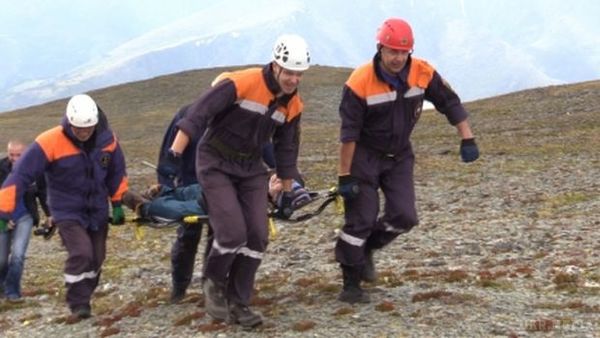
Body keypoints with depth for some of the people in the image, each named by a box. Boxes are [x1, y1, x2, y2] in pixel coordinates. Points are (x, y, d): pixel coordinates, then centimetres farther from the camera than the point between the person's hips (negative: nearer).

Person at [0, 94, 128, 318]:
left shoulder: (107, 139, -10)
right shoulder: (50, 142, -23)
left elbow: (117, 172, 7)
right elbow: (22, 174, -22)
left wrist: (117, 204, 11)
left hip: (98, 211, 5)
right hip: (67, 212, -4)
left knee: (96, 258, 11)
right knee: (81, 253, -20)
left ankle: (84, 298, 32)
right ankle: (78, 303, -1)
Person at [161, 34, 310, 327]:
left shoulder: (292, 104, -1)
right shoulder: (242, 83, -21)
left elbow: (286, 149, 11)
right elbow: (199, 111, -24)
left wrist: (287, 192, 16)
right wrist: (176, 149, -31)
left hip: (250, 168, 6)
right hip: (216, 163, -6)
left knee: (257, 236, -3)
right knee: (232, 232, -17)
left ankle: (237, 303, 11)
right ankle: (213, 283, 13)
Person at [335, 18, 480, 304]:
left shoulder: (423, 73, -14)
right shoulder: (359, 83, -24)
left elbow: (450, 103, -2)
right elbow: (349, 133, -20)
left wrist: (467, 140, -9)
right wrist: (344, 176, -18)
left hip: (400, 156, 4)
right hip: (365, 156, -4)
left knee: (404, 217, -4)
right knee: (361, 220, -4)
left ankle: (366, 248, 24)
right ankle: (351, 286, 8)